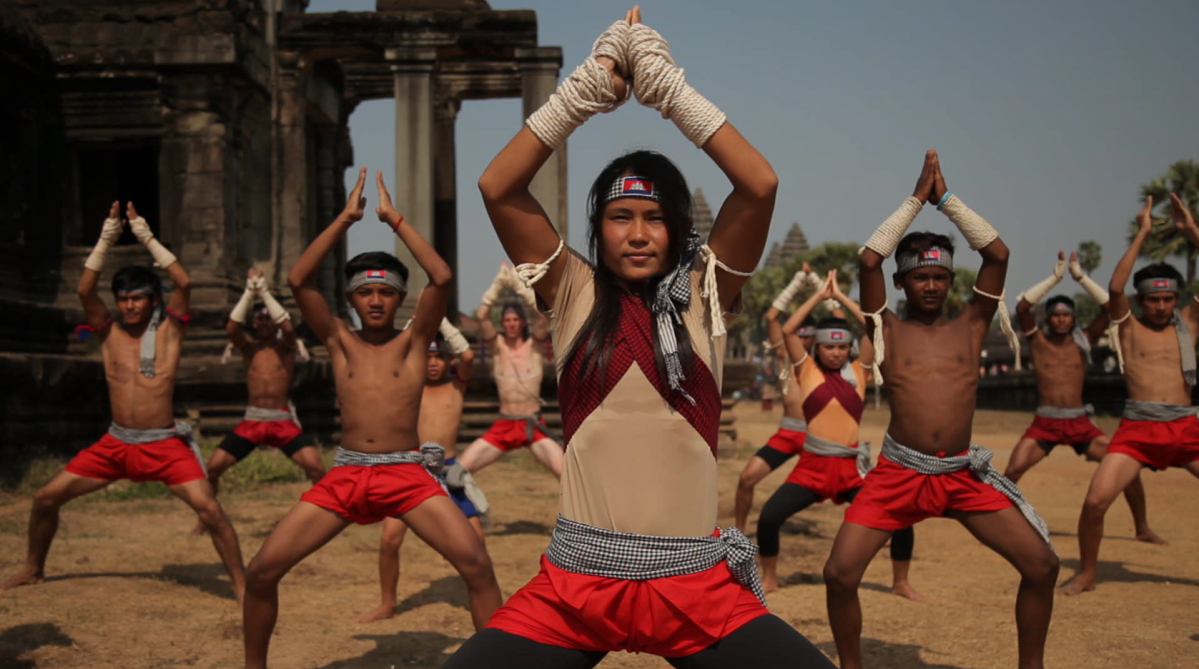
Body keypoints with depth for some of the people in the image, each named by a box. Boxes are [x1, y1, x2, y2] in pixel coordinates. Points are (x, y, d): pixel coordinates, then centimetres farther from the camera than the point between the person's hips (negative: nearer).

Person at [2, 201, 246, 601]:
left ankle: (240, 583, -9)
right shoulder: (109, 333, 5)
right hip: (115, 443, 4)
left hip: (164, 444, -4)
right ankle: (33, 570, 28)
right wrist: (106, 239, -12)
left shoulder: (168, 330, -2)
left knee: (208, 508, -20)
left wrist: (147, 237, -13)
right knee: (46, 497, 4)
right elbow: (85, 290, -8)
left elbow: (184, 283, -15)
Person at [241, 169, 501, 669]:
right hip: (345, 475, 2)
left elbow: (441, 278, -11)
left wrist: (393, 218, -6)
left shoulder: (414, 340, 5)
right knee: (262, 571, -4)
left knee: (477, 565, -18)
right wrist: (345, 218, -6)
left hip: (408, 474, -2)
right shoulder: (338, 341, 9)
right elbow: (298, 280, -5)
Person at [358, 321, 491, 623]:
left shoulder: (457, 385, 4)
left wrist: (441, 320, -12)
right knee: (389, 539, -6)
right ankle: (387, 604, 13)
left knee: (475, 537, -5)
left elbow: (468, 355, -15)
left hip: (448, 470, 0)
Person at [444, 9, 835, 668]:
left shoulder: (702, 295, 4)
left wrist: (670, 85, -8)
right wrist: (588, 88, -8)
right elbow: (497, 188, -5)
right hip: (575, 582, 0)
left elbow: (761, 186, -9)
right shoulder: (576, 294, 4)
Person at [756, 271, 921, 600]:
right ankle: (769, 577, 10)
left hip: (852, 467, 1)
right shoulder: (807, 370, 4)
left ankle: (901, 582, 16)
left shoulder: (858, 372, 7)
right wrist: (820, 294, -2)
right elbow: (787, 330, -7)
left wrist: (840, 296, 3)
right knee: (769, 517, -16)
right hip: (812, 464, -1)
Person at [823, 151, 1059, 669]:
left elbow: (998, 254, -1)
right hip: (898, 474, -2)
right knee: (840, 574, -11)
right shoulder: (886, 330, 4)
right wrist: (916, 199, -4)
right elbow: (869, 259, -9)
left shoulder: (970, 326, 9)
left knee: (1042, 565, -4)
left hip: (964, 474, 2)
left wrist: (946, 199, 1)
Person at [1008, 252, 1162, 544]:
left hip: (1080, 422, 2)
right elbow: (1022, 307, -14)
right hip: (1044, 423, -1)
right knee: (1012, 471, -18)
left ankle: (1142, 528, 12)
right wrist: (1055, 277, -13)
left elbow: (1110, 307, -5)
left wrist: (1080, 276, -7)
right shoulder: (1037, 340, 2)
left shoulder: (1084, 341, 6)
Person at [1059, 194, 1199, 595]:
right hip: (1137, 428, -2)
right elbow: (1114, 288, -12)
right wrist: (1141, 234, -10)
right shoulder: (1128, 328, 6)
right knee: (1096, 500, -15)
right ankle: (1086, 575, 6)